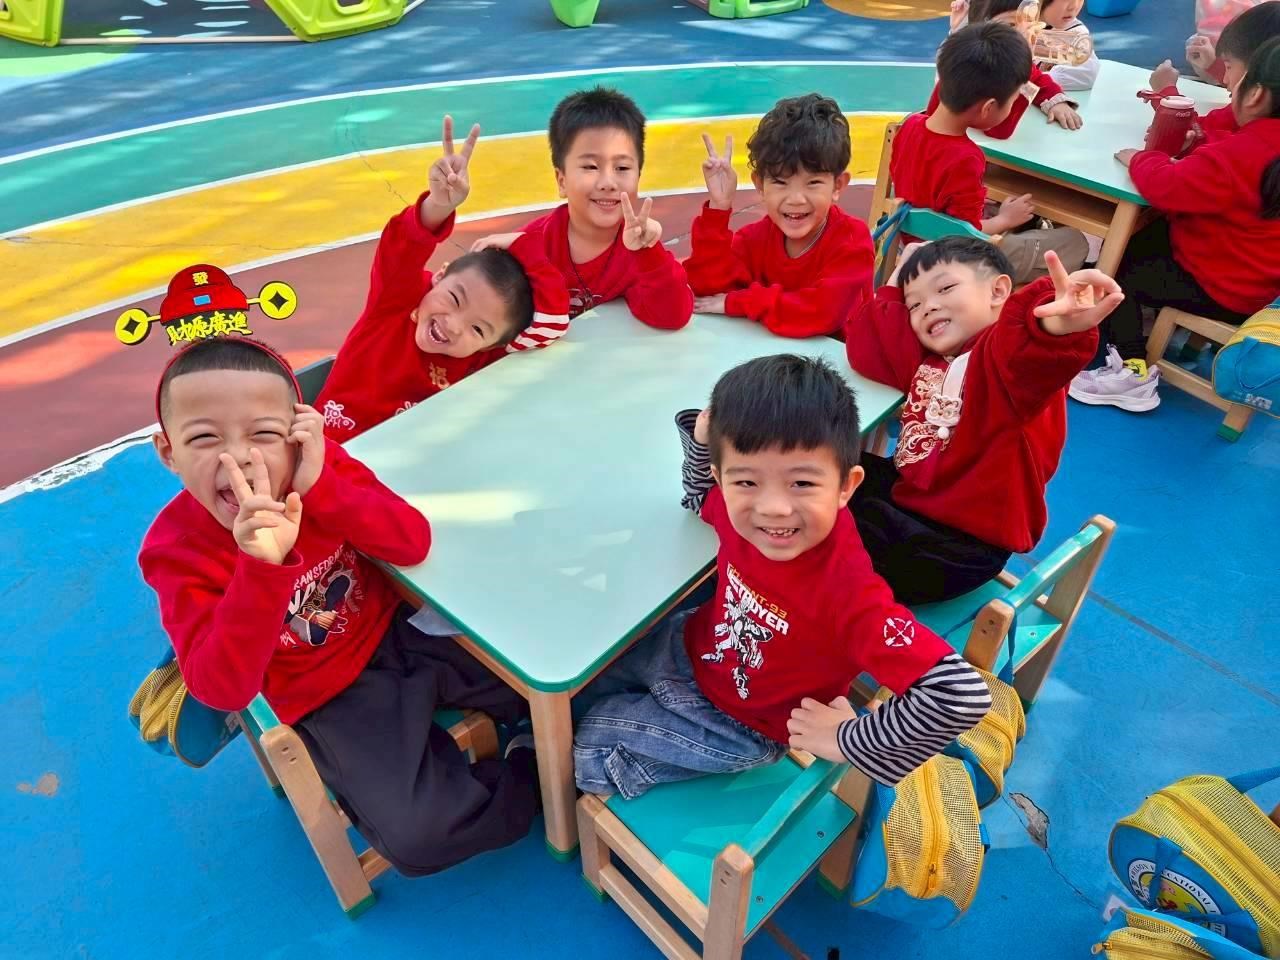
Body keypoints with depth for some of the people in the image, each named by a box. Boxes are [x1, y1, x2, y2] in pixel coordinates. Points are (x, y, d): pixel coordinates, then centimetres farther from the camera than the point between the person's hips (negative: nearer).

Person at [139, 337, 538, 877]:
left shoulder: (319, 465, -15)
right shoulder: (176, 549, -21)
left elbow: (414, 543, -24)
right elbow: (221, 689, -31)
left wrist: (321, 486, -37)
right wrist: (261, 566, -46)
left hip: (401, 631, 3)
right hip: (328, 695, -2)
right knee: (418, 840, -18)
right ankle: (525, 781, 10)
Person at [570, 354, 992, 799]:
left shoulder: (847, 594, -42)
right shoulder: (742, 506, -23)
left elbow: (962, 694, -43)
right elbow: (700, 498, 3)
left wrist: (844, 739, -31)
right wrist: (702, 439, -19)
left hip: (741, 724, -5)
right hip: (688, 644, 5)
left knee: (590, 738, 3)